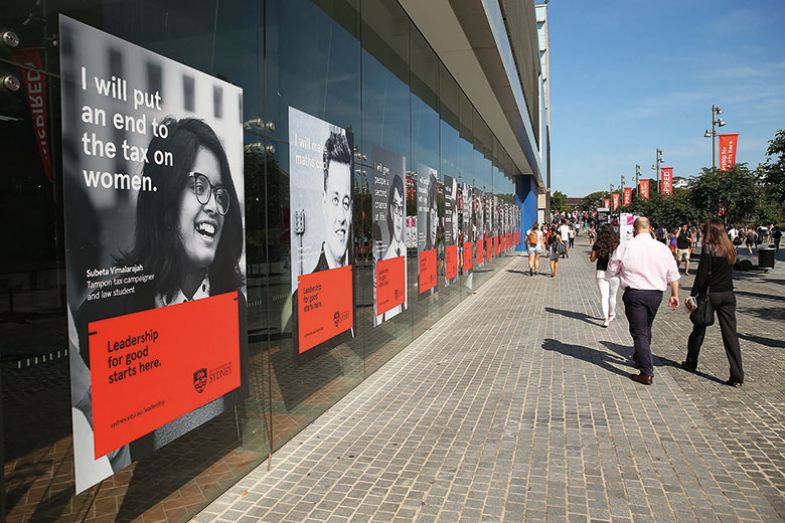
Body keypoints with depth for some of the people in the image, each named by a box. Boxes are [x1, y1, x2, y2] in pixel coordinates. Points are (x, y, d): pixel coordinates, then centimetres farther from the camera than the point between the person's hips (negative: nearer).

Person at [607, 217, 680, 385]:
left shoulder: (625, 247, -8)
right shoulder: (662, 248, 1)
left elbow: (610, 271, -1)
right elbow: (673, 275, 7)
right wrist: (675, 295, 17)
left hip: (634, 294, -4)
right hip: (656, 294, 4)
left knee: (639, 332, 0)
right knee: (646, 328, 23)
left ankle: (647, 373, -5)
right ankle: (639, 359, 42)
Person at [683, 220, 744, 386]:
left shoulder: (709, 248, -12)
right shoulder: (730, 248, 7)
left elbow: (702, 274, -14)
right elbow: (728, 272, 11)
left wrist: (693, 295, -11)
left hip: (710, 294, -5)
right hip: (728, 295, 5)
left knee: (698, 330, 13)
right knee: (730, 334, 1)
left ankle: (691, 363, 28)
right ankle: (737, 376, -4)